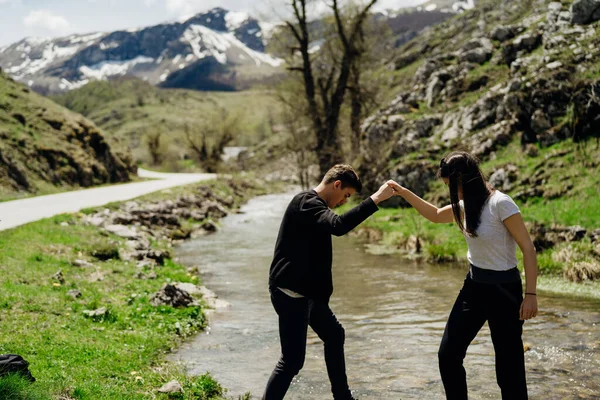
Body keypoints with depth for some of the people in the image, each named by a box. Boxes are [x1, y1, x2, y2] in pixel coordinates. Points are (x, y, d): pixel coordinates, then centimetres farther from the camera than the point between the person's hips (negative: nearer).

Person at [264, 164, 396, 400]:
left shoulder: (313, 204, 14)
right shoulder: (306, 203, -19)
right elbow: (338, 226, -36)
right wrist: (375, 199, -33)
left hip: (306, 290, 11)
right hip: (290, 292, -11)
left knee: (334, 335, 24)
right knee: (292, 360, -12)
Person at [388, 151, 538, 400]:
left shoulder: (500, 204, -20)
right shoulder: (467, 204, 4)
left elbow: (528, 248, -18)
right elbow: (436, 216, 22)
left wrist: (530, 294, -19)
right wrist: (404, 193, 12)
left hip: (504, 289, -8)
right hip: (473, 286, 8)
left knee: (508, 364, 0)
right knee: (448, 354, 10)